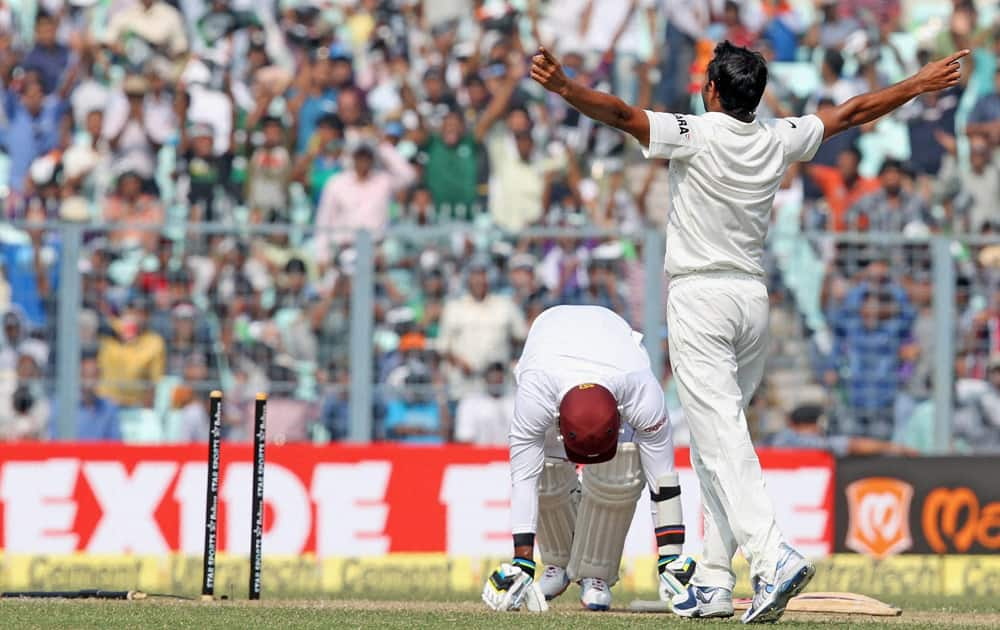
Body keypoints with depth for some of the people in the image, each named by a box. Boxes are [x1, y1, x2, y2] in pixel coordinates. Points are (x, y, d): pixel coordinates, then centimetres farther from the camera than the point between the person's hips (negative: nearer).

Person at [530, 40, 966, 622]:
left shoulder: (695, 136, -10)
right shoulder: (779, 141, 6)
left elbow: (621, 114, -24)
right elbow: (852, 114, 17)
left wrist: (564, 87, -33)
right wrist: (922, 84, 29)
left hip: (701, 296, -6)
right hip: (755, 297, 6)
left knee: (722, 440, -14)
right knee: (716, 439, 13)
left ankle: (773, 557, -32)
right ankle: (713, 584, 11)